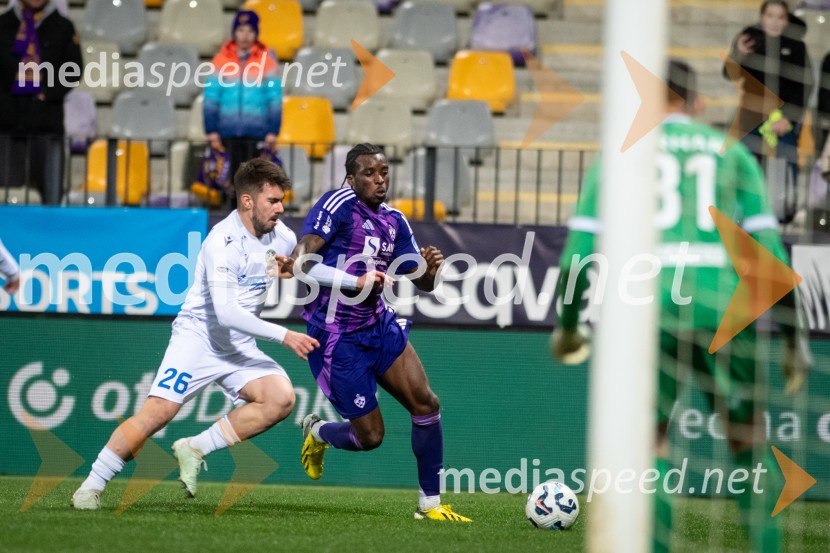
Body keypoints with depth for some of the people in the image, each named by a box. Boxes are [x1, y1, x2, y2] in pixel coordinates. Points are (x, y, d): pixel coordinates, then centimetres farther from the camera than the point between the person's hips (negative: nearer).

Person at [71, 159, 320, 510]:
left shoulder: (283, 238, 1)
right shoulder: (221, 242, -21)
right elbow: (225, 312, -29)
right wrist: (282, 335, -30)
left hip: (241, 348, 6)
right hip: (198, 335, -6)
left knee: (281, 398, -19)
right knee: (158, 411, -18)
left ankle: (194, 449, -7)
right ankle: (91, 487, -5)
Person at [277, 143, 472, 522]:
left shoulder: (394, 221, 8)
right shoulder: (339, 204, -14)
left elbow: (421, 281, 13)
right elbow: (303, 259, -23)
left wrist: (430, 270, -11)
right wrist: (357, 282, -34)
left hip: (379, 325, 7)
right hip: (338, 337, -7)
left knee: (426, 405, -7)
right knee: (370, 436, -2)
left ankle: (430, 504, 4)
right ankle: (317, 432, 33)